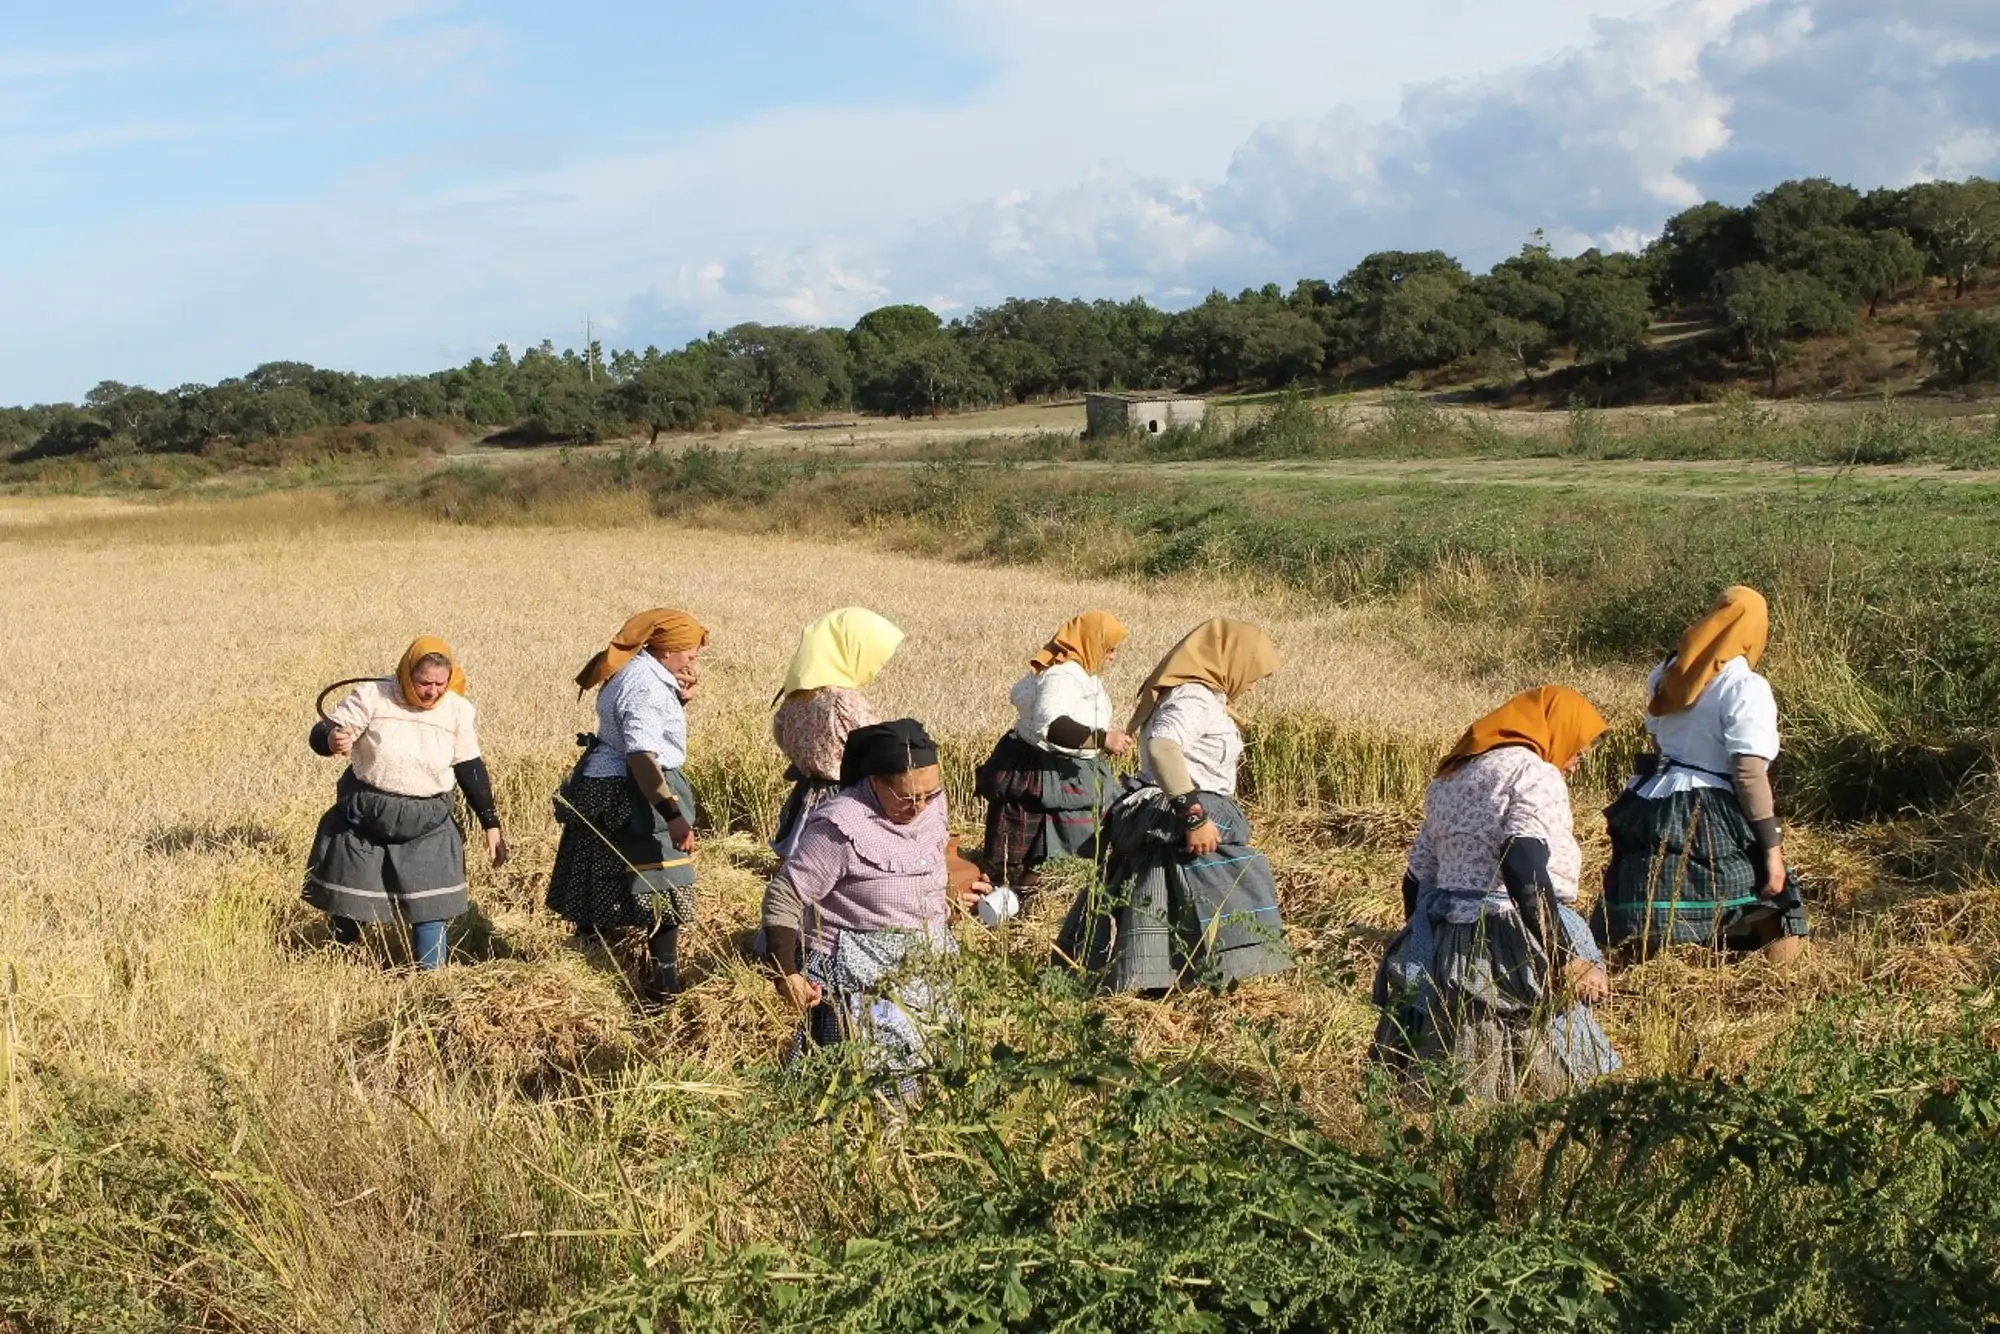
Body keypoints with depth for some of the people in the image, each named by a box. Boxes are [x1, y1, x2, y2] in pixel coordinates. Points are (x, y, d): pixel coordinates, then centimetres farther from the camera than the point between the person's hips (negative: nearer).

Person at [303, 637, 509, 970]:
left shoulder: (459, 710, -7)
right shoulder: (373, 696, -14)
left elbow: (471, 770, 2)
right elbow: (322, 732, -14)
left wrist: (491, 826, 1)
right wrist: (331, 740, -40)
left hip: (426, 827, 1)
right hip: (363, 817, -1)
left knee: (430, 904, 1)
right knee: (347, 894, 13)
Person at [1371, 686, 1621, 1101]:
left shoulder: (1452, 775, 18)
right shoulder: (1535, 775, -7)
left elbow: (1416, 880, 20)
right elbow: (1523, 869, -22)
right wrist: (1567, 961, -22)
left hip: (1441, 955, 8)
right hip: (1514, 954, -8)